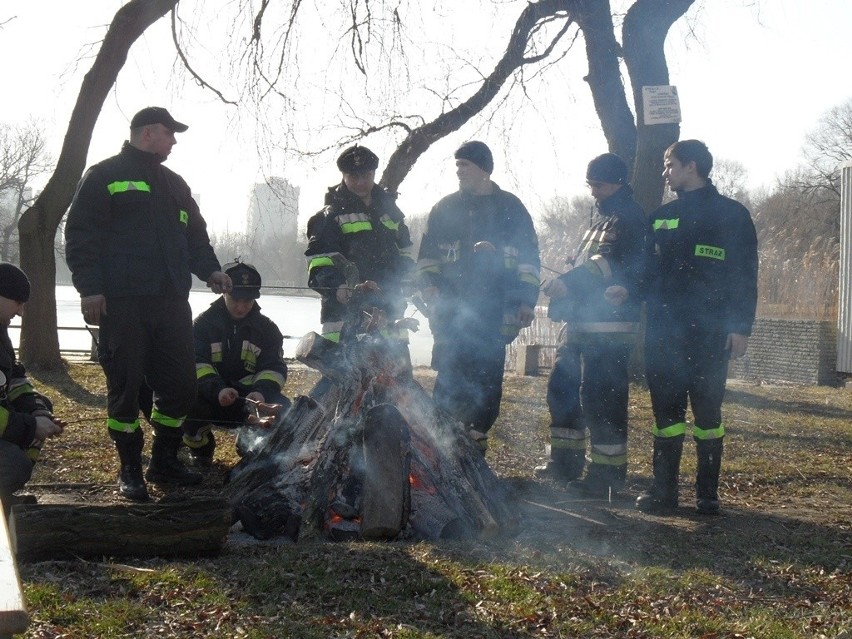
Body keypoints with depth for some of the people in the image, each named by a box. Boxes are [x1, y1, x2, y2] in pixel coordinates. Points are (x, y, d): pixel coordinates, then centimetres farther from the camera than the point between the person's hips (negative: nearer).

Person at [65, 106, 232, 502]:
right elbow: (80, 235, -5)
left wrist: (209, 269, 5)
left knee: (180, 384, 5)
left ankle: (165, 461, 20)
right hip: (122, 303, -6)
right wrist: (89, 287, -14)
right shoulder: (105, 177, 1)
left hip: (171, 302, 6)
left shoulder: (174, 184, 22)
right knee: (125, 387, -1)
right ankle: (130, 470, 8)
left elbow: (195, 235, 24)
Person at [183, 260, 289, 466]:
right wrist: (217, 390, -33)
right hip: (210, 399, -1)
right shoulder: (204, 323, 1)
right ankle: (200, 448, 2)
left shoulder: (266, 328, 7)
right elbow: (195, 363, -13)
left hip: (249, 399, 1)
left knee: (281, 408, -28)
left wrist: (261, 391, -28)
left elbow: (275, 367, -4)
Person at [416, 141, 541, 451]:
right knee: (451, 374, -6)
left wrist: (527, 300, 1)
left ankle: (477, 434, 9)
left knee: (488, 374, 1)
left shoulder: (511, 209, 9)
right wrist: (430, 289, -2)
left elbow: (529, 259, 8)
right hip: (452, 307, 0)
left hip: (496, 308, 0)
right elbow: (427, 254, 13)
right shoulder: (445, 208, 12)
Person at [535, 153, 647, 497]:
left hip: (609, 326, -10)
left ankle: (608, 472, -3)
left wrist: (567, 282, -26)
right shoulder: (600, 217, 22)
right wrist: (563, 300, 11)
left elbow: (610, 262, -21)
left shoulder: (629, 217, -8)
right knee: (562, 385, 15)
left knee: (602, 397, -9)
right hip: (580, 321, 10)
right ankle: (565, 462, 25)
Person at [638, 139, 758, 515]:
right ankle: (663, 490, 10)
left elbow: (745, 275, -2)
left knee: (707, 412, 1)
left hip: (709, 332, -4)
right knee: (666, 412, 5)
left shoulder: (731, 214, 1)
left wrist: (741, 326, -10)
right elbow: (648, 269, 16)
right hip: (663, 331, 4)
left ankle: (708, 494, 8)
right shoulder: (662, 217, 15)